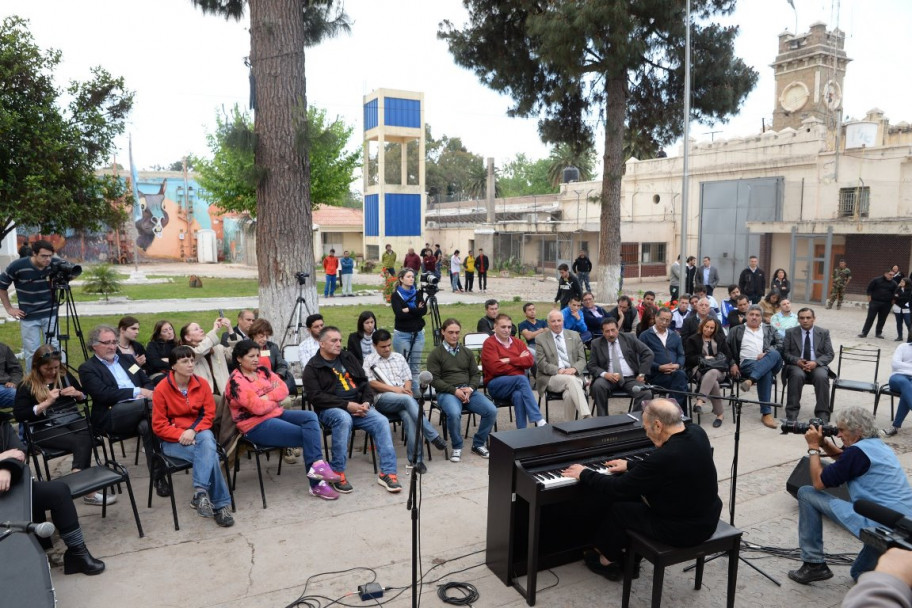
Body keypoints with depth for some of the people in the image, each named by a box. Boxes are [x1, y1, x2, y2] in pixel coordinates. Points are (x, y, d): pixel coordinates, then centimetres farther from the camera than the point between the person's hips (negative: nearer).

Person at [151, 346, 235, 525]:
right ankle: (219, 504, -30)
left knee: (207, 440, -36)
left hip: (199, 432, 3)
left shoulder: (202, 384, 0)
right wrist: (181, 435, -20)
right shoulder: (161, 389, -8)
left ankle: (201, 492, -38)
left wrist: (193, 431, -17)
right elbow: (159, 426, -6)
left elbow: (209, 414, 1)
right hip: (172, 440, -2)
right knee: (208, 454, -30)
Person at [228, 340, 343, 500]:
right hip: (257, 426, -7)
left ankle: (317, 464, -23)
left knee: (310, 416, -18)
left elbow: (284, 389, 4)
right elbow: (258, 407, -21)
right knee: (307, 436, -16)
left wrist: (266, 397, -14)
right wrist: (274, 399, -3)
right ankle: (317, 484, -5)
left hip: (277, 414, 7)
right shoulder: (237, 381, -13)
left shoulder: (262, 371, 10)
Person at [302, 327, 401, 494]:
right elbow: (317, 397, -12)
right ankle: (337, 472, -24)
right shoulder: (312, 367, -1)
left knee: (381, 421, -21)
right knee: (344, 419, -38)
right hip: (329, 409, -5)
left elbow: (364, 382, 18)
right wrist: (347, 405, -19)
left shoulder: (348, 358, 16)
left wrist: (366, 402, -2)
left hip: (357, 406, 5)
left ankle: (387, 472, -17)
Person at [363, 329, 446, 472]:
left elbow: (407, 378, 18)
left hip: (403, 397, 3)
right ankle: (433, 435, -35)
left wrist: (406, 389, -5)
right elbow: (371, 383, -3)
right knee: (408, 400, -36)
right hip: (383, 399, -3)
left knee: (408, 416, -32)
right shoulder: (369, 360, 9)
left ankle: (415, 459, -30)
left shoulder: (398, 357, 23)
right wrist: (394, 389, -12)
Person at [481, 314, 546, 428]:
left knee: (518, 395, -33)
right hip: (496, 385, -4)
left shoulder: (517, 342, 17)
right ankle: (539, 421, -37)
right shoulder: (489, 344, 0)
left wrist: (509, 360, -8)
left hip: (517, 384, 4)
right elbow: (496, 368, -13)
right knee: (522, 379, -32)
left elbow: (530, 360, 2)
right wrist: (519, 361, -3)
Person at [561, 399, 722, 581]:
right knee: (639, 497, 22)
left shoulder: (663, 458, -30)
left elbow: (617, 489, -20)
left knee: (617, 509, 8)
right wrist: (630, 466, 20)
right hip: (708, 518, 8)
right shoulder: (697, 432, -6)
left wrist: (584, 474, -4)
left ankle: (607, 559, 32)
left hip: (681, 530, -8)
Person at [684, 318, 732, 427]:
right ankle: (720, 413, -32)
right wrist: (704, 358, -5)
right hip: (699, 369, -1)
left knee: (712, 373, -40)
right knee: (713, 383, -37)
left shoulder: (720, 339, 25)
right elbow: (689, 358, 5)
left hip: (718, 370, 1)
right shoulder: (692, 339, 15)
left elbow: (728, 356, 17)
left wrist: (716, 360, 0)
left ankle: (700, 401, -53)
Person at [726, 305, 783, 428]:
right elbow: (727, 348, 12)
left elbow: (780, 344, 11)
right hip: (746, 364, -2)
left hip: (769, 363, 2)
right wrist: (732, 364, -3)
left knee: (774, 353, -36)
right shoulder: (736, 331, 21)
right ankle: (766, 413, -39)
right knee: (766, 373, -37)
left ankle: (750, 380, -49)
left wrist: (767, 353, -8)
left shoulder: (769, 330, 26)